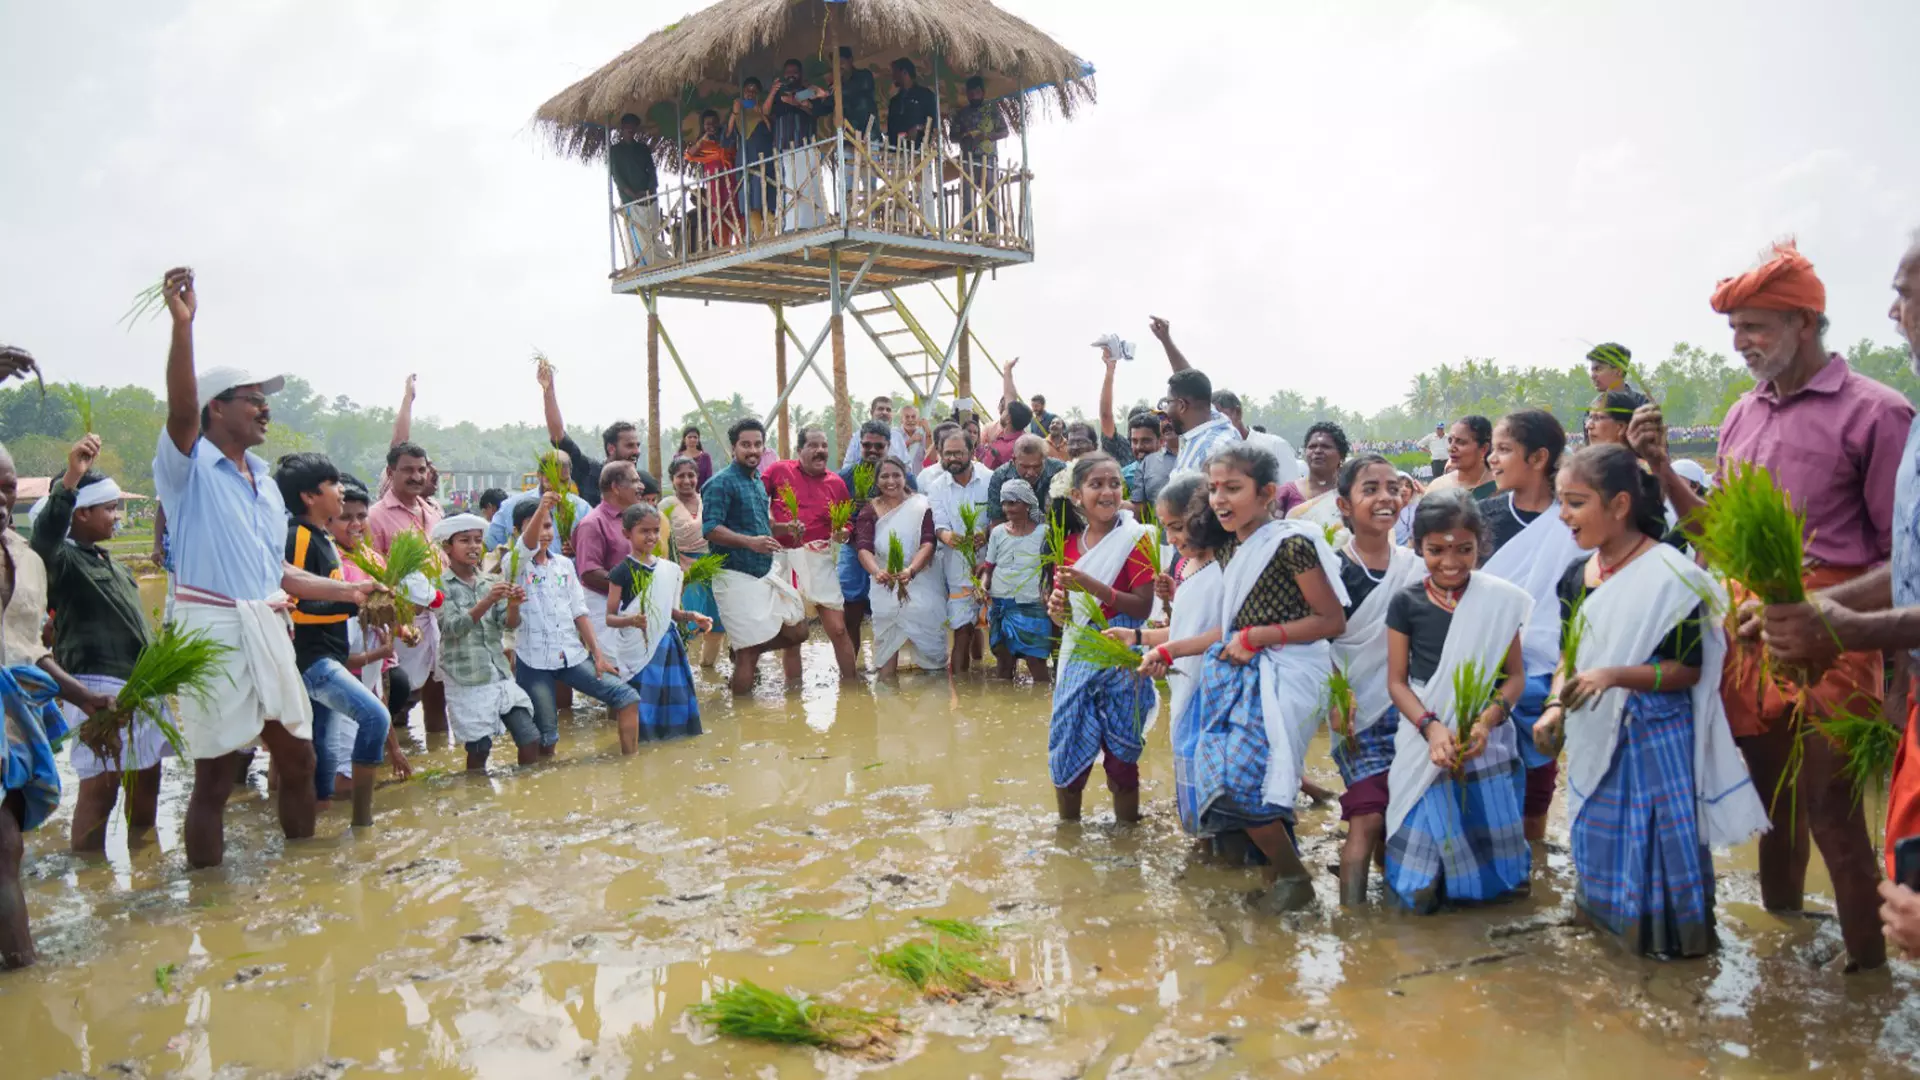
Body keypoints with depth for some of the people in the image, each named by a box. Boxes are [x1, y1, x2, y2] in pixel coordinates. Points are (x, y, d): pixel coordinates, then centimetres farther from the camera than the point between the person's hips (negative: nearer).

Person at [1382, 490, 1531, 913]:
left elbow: (1515, 675, 1)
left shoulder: (1499, 601, -1)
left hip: (1485, 739, 1)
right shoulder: (1406, 603, -2)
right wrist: (1431, 726, -17)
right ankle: (1426, 883, 23)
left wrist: (1486, 721, -16)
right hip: (1424, 740, 0)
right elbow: (1397, 681, 0)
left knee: (1486, 848, 1)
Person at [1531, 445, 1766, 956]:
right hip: (1596, 737, 7)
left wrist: (1615, 675, -27)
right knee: (1599, 837, 16)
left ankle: (1670, 935, 19)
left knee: (1658, 841, 0)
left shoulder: (1670, 575, -15)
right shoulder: (1576, 575, 5)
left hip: (1656, 737, -6)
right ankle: (1608, 919, 34)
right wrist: (1555, 707, -4)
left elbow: (1688, 669, -16)